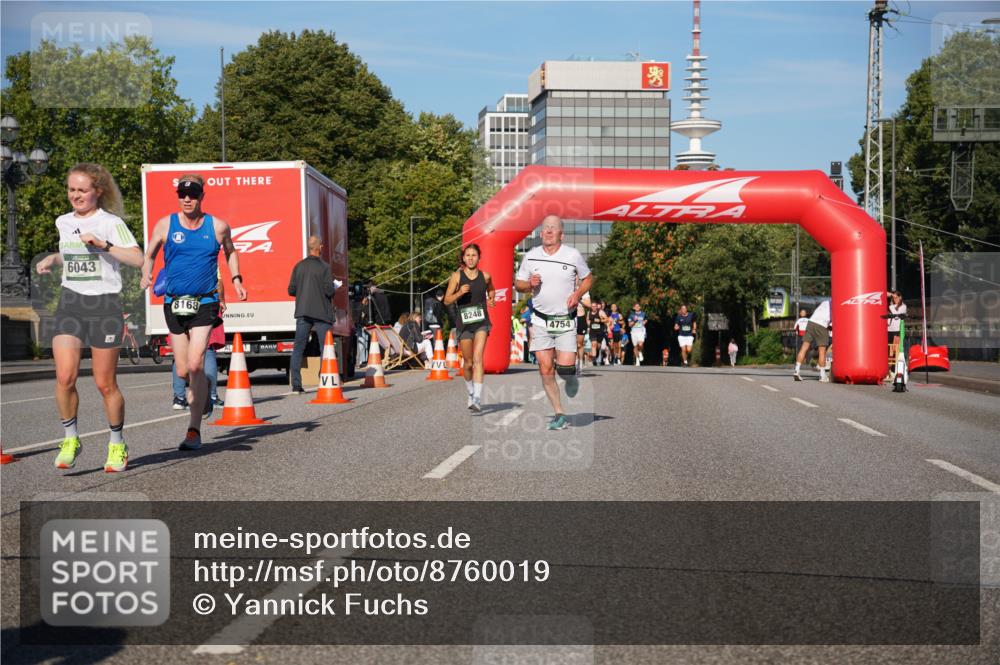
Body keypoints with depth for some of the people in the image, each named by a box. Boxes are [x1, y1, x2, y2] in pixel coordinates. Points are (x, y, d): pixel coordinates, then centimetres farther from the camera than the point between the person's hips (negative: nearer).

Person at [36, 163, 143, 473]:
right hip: (70, 303, 4)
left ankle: (117, 445, 21)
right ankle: (70, 439, 7)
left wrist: (103, 244, -26)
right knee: (65, 376, -13)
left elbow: (138, 259, -19)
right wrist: (52, 259, 15)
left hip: (104, 304, -4)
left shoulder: (110, 223, -6)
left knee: (105, 384, 2)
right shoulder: (63, 223, 12)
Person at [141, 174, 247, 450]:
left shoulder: (218, 226, 3)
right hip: (174, 303, 2)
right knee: (182, 372, 4)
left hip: (205, 304, -2)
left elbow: (230, 251, 22)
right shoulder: (165, 225, 2)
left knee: (195, 365, -16)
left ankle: (194, 430, -9)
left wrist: (236, 279, 9)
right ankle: (202, 391, 40)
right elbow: (149, 256, 11)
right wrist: (146, 277, -9)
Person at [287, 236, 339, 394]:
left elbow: (291, 290, 5)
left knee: (298, 348, 5)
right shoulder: (324, 267, -7)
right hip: (321, 313, -4)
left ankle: (296, 385, 0)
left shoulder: (299, 266, 5)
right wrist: (334, 287, 10)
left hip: (303, 313, 4)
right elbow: (329, 290, -12)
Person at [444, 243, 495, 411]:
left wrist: (492, 299, 5)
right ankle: (471, 394, 34)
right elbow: (447, 301, 0)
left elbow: (491, 290, 26)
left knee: (478, 358, -18)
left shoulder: (485, 276, 4)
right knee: (468, 363, 10)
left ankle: (478, 398, -22)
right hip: (464, 323, 1)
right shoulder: (457, 276, -1)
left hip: (481, 322, -1)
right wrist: (459, 293, -17)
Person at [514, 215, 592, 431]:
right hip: (540, 320, 2)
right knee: (545, 368, -3)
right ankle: (559, 415, 10)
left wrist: (578, 294, -7)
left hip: (566, 320, -2)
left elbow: (588, 278, 11)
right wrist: (529, 284, -11)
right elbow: (518, 283, 11)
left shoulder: (573, 255, -3)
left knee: (565, 367, -11)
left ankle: (572, 378, 28)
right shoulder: (530, 256, 1)